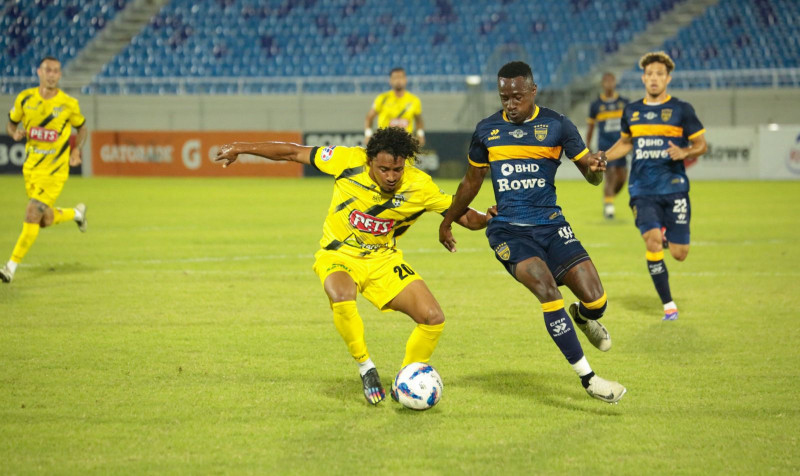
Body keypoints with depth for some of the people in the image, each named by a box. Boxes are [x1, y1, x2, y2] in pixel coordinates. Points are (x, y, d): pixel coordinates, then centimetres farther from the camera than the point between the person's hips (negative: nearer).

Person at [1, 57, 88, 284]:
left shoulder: (69, 104, -7)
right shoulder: (25, 98, -2)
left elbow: (82, 128, 10)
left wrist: (76, 150, -6)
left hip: (55, 169, -4)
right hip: (31, 168, 4)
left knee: (33, 214, -13)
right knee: (46, 220, 12)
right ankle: (76, 213, 45)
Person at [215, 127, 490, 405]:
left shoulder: (420, 186, -15)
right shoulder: (349, 161, -20)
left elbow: (466, 217, -7)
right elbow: (294, 153, -9)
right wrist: (241, 149, -5)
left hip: (384, 258, 3)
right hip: (339, 256, -3)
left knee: (433, 318, -14)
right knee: (342, 299, -38)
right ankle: (366, 368, -14)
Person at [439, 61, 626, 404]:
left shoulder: (557, 125, 2)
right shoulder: (486, 130, 6)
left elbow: (591, 176, 4)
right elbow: (471, 182, 21)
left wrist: (596, 167, -19)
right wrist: (447, 222, 28)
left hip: (551, 226, 1)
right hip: (508, 230, -1)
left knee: (596, 302, -11)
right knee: (546, 287, -27)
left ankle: (582, 316, 31)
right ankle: (587, 378, -20)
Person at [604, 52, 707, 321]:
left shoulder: (681, 110, 0)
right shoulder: (631, 111, 10)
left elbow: (701, 145, 3)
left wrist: (684, 153, -18)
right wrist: (603, 158, 11)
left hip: (674, 187, -1)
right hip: (643, 190, 1)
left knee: (679, 254, -3)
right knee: (652, 241, -20)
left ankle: (667, 234, 37)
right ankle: (668, 305, -7)